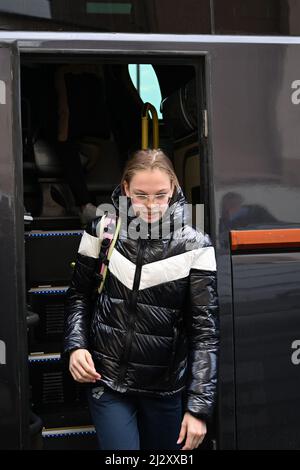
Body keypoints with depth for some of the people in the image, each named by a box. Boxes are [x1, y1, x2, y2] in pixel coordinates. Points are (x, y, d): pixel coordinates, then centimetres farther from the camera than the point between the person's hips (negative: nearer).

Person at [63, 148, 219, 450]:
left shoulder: (194, 246, -9)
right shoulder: (100, 233, -4)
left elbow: (205, 328, -10)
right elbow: (79, 295, 9)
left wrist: (199, 406, -14)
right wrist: (75, 345, -8)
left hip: (167, 388, 0)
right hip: (107, 381, 0)